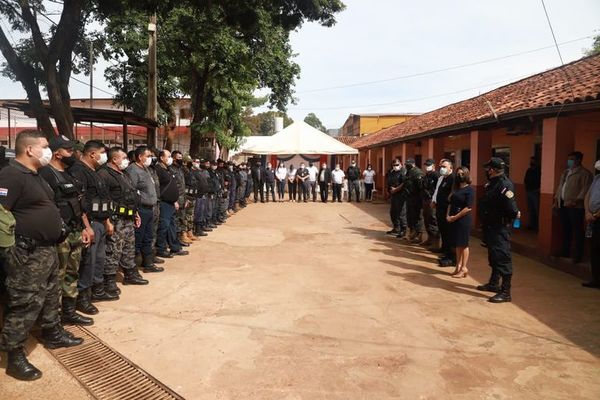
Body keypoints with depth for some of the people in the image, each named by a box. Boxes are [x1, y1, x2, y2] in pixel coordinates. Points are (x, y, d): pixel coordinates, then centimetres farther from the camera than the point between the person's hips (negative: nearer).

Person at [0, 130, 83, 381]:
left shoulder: (35, 175, 14)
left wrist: (58, 230, 20)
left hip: (48, 249, 10)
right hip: (28, 254, -10)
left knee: (51, 296, 21)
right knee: (25, 304, -3)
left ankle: (53, 335, 37)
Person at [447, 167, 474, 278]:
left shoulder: (469, 189, -9)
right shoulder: (456, 188, 13)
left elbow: (468, 208, -15)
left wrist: (455, 217, -14)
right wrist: (448, 216, -2)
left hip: (463, 220, -6)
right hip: (453, 219, 7)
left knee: (463, 244, 0)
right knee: (457, 244, 11)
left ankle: (464, 268, 7)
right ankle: (458, 266, 18)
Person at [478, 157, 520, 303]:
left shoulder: (505, 185, -21)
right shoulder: (492, 183, 10)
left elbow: (511, 208, -26)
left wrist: (514, 214, -9)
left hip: (500, 228, -11)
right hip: (491, 227, 11)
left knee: (502, 258, -6)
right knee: (493, 256, 21)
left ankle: (505, 292, 0)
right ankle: (494, 283, 36)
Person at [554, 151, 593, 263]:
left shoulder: (585, 173, -6)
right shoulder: (565, 172, 20)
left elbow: (585, 189, -14)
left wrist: (575, 201, -21)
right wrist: (556, 198, 14)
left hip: (575, 206, -8)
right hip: (562, 205, 8)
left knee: (577, 230, -2)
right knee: (565, 229, 13)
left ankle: (578, 255, 4)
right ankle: (565, 252, 23)